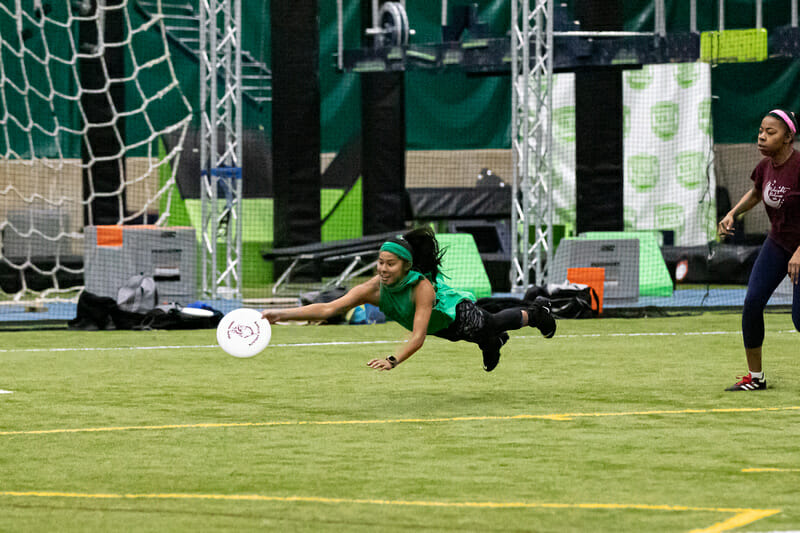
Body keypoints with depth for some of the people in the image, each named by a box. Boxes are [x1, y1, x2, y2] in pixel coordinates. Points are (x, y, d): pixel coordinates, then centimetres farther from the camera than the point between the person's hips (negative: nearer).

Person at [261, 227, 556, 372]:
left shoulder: (422, 286, -46)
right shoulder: (374, 289, -35)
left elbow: (418, 337, -52)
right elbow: (327, 309, -42)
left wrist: (393, 360, -69)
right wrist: (282, 314, -54)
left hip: (459, 315, -3)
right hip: (439, 327, 3)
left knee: (490, 325, 28)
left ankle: (537, 312, 57)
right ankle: (492, 343, 69)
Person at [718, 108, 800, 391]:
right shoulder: (765, 166, -2)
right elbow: (755, 193, 22)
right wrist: (732, 214, 5)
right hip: (776, 243, 7)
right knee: (752, 302, -5)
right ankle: (755, 376, 6)